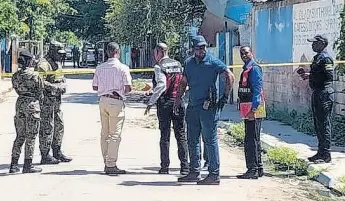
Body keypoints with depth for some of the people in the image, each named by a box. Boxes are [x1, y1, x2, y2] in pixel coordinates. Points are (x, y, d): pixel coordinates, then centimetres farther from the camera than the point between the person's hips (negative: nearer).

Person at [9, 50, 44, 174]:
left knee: (20, 136, 13)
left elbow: (17, 89, 10)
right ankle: (28, 165, 3)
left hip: (20, 103, 6)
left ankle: (14, 164, 13)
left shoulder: (15, 76, 4)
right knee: (31, 137, 1)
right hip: (32, 104, -6)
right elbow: (40, 92, -5)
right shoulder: (34, 75, -12)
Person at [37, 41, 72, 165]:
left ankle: (57, 153, 23)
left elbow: (62, 78, 25)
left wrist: (63, 85, 3)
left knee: (59, 126, 13)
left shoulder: (58, 63, 16)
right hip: (46, 99, -10)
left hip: (57, 99, 10)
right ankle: (45, 156, 0)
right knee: (47, 128, -6)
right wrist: (55, 87, -23)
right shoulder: (44, 64, -14)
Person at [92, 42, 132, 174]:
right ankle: (111, 165, -4)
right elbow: (128, 88, -11)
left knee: (104, 134, 13)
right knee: (115, 135, -3)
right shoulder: (123, 68, -8)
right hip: (116, 102, -5)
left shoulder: (100, 68, 7)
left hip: (103, 100, 6)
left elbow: (94, 87, 11)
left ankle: (106, 163, 18)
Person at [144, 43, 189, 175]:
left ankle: (164, 167, 7)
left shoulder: (159, 66, -7)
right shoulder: (178, 64, 10)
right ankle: (184, 167, 1)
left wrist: (151, 102, -17)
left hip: (164, 104, -4)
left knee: (165, 136, 4)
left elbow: (161, 85, -20)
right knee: (181, 136, 5)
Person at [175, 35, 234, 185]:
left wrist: (225, 97, -9)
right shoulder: (188, 63, 12)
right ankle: (194, 172, 21)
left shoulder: (213, 62, -5)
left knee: (210, 140, -5)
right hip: (192, 106, 7)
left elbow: (230, 76, -7)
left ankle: (214, 175, 0)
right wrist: (178, 100, 14)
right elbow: (183, 83, 20)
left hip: (208, 106, -7)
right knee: (192, 140, 11)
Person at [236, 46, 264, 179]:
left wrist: (253, 109, -23)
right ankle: (258, 169, 22)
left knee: (251, 141, -9)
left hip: (253, 109, -10)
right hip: (249, 110, 10)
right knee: (253, 140, 14)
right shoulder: (246, 69, 19)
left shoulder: (254, 68, -11)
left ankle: (253, 170, -6)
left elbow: (257, 89, -18)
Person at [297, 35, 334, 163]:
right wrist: (307, 74, 11)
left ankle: (326, 155, -2)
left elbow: (329, 77, -21)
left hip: (324, 94, -10)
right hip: (317, 94, 10)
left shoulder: (325, 58, -14)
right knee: (318, 125, 14)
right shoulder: (317, 57, 17)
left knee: (324, 125, -6)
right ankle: (321, 152, 22)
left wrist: (310, 76, -18)